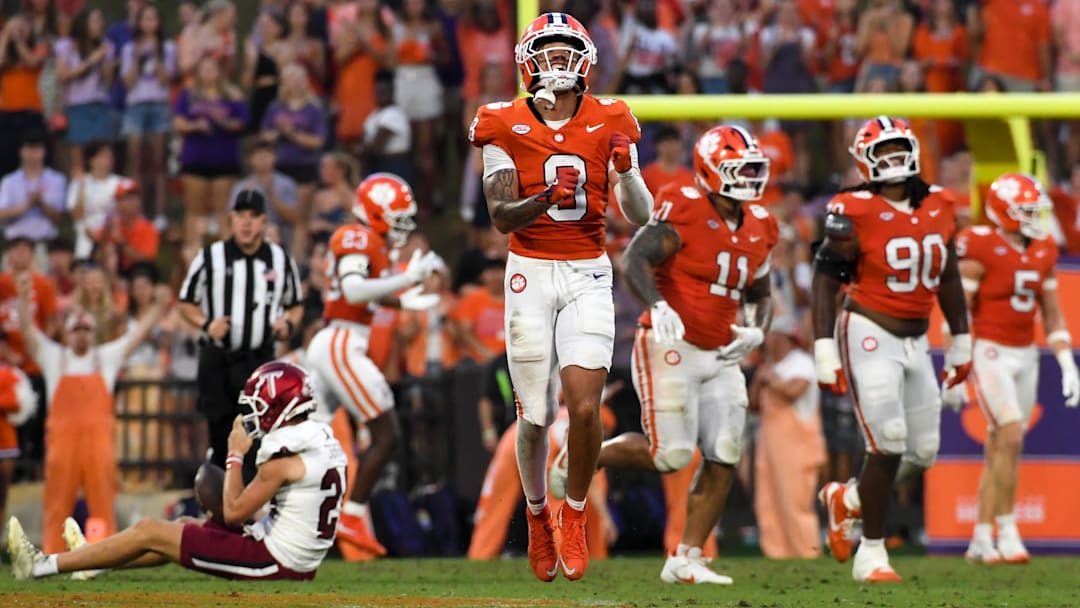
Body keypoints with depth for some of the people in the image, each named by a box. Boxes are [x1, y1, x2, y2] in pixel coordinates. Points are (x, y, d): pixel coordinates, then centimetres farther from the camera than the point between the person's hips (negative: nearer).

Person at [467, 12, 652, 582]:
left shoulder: (609, 124, 1)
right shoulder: (506, 128, -2)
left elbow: (641, 216, -3)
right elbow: (502, 217, -10)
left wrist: (625, 170, -22)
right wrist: (548, 198, -28)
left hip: (588, 276, 0)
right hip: (530, 275, 0)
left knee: (584, 406, -15)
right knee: (535, 417, 3)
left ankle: (575, 515, 9)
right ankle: (537, 513, 31)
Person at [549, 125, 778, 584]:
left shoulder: (758, 229, 11)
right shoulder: (684, 210, -12)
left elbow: (760, 295, 23)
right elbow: (634, 259, -22)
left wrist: (756, 330, 2)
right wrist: (657, 305, -39)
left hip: (720, 357, 7)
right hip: (670, 349, -7)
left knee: (724, 458, -3)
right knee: (671, 455, -12)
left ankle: (686, 559, 4)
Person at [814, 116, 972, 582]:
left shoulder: (938, 208, 5)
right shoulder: (855, 213, -12)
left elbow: (948, 280, 17)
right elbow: (825, 281, -9)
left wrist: (961, 343, 20)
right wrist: (825, 352, -14)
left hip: (915, 342, 6)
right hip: (869, 335, -6)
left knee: (922, 452, 6)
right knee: (888, 445, -12)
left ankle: (845, 500, 32)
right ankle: (871, 553, 1)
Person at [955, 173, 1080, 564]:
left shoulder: (1042, 252, 8)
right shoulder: (980, 249, -12)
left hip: (1026, 356, 6)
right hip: (990, 353, -6)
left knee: (1000, 448, 7)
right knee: (1010, 438, -17)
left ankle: (981, 540, 12)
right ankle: (1006, 533, -10)